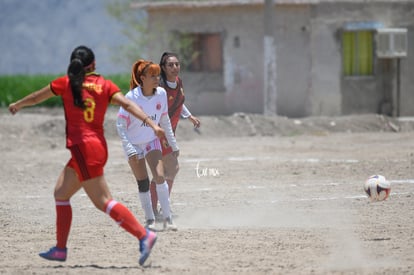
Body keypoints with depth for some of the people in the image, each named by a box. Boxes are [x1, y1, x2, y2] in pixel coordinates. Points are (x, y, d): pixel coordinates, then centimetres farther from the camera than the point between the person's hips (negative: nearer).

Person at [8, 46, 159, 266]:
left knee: (103, 201, -10)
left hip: (83, 148, -7)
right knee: (61, 193, 18)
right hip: (98, 146, 7)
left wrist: (17, 105, 34)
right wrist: (152, 124, -14)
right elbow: (127, 105, -7)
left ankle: (144, 235, -22)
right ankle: (60, 249, 20)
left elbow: (36, 98, 15)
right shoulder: (105, 85, 6)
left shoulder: (66, 83, -1)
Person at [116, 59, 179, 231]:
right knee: (143, 183, 0)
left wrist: (173, 144, 8)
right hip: (133, 144, -2)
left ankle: (167, 219, -11)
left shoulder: (161, 94, -9)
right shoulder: (132, 97, -22)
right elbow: (120, 124, -19)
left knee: (160, 177, -14)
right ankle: (150, 220, 14)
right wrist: (129, 149, -27)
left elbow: (164, 120, 4)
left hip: (152, 141, 2)